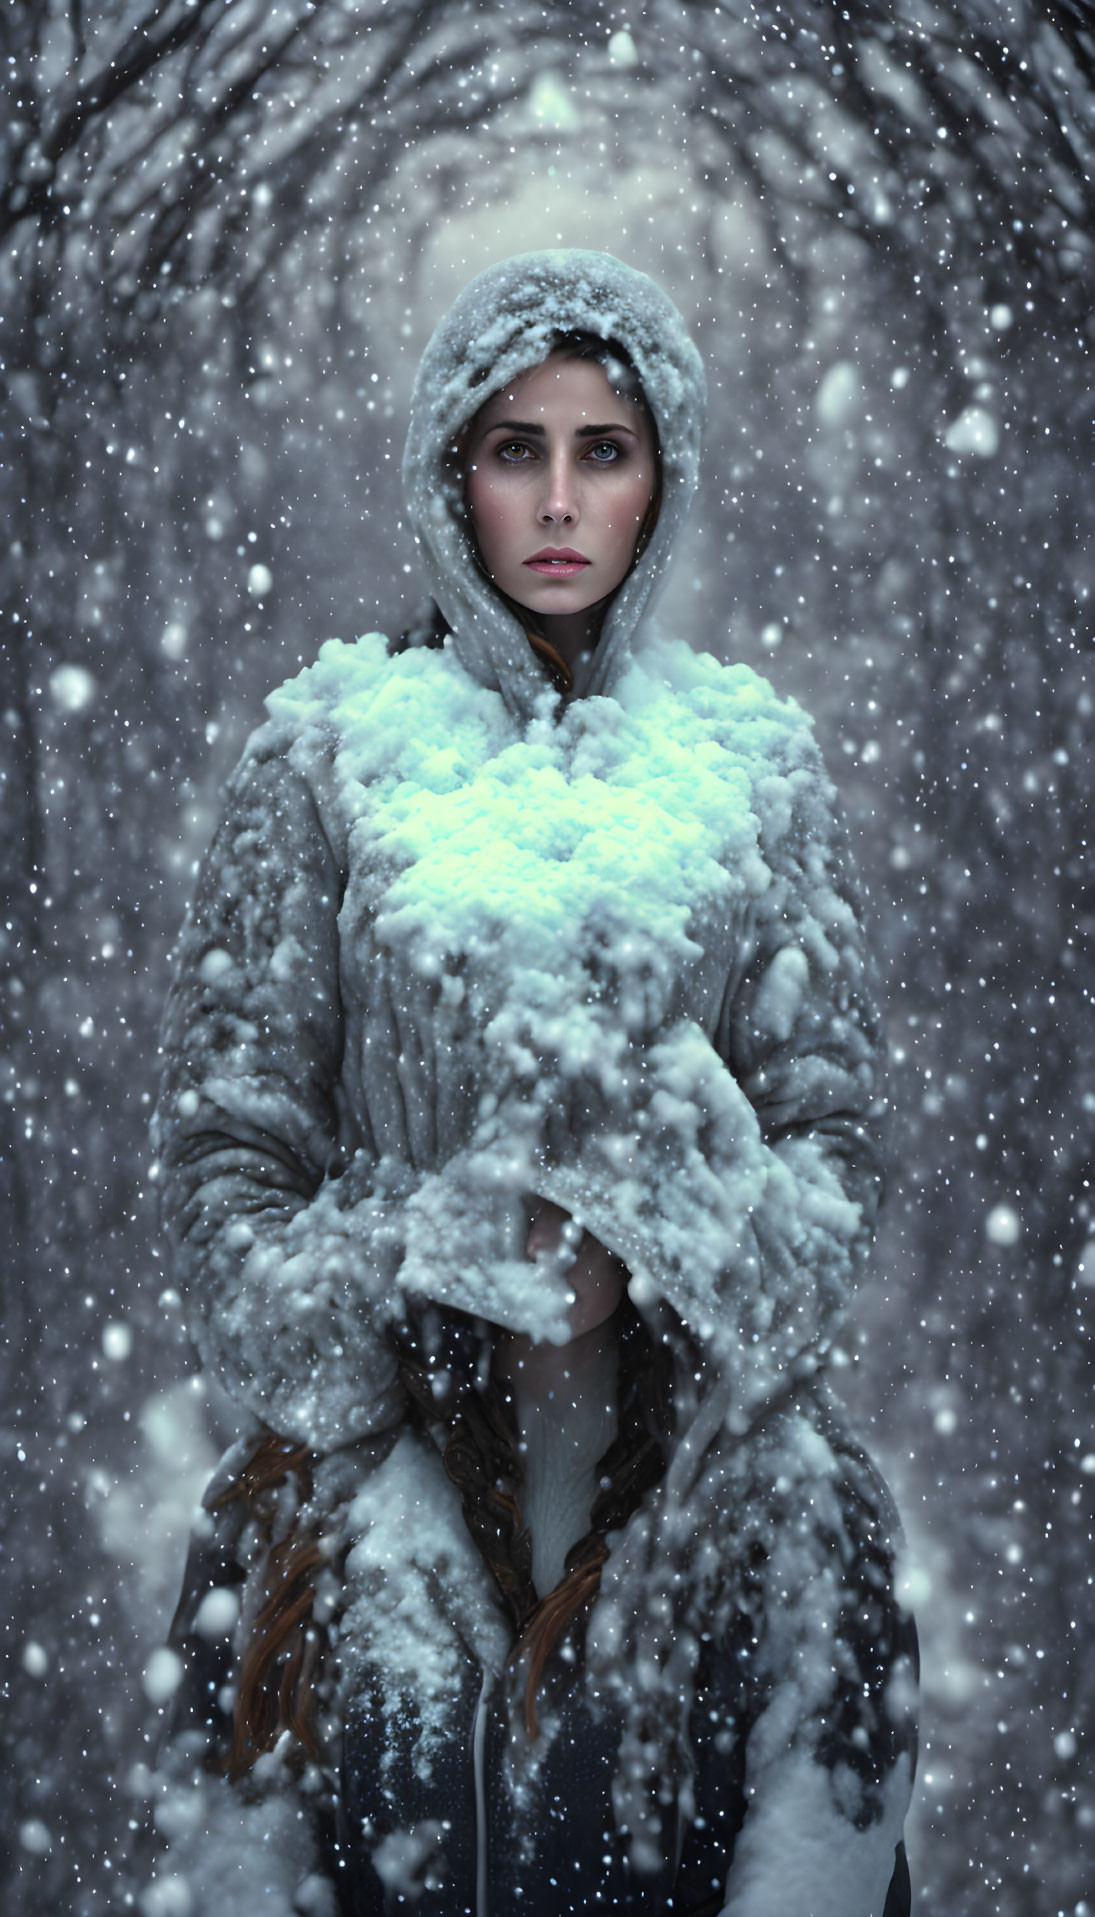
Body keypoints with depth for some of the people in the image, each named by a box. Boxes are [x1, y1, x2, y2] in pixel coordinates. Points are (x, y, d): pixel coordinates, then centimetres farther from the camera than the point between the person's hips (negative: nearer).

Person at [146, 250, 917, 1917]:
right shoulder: (333, 752, 4)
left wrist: (650, 1255, -12)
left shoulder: (753, 761, 7)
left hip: (695, 1435, 1)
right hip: (393, 1419, -1)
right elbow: (227, 1127, 4)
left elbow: (832, 1128, 6)